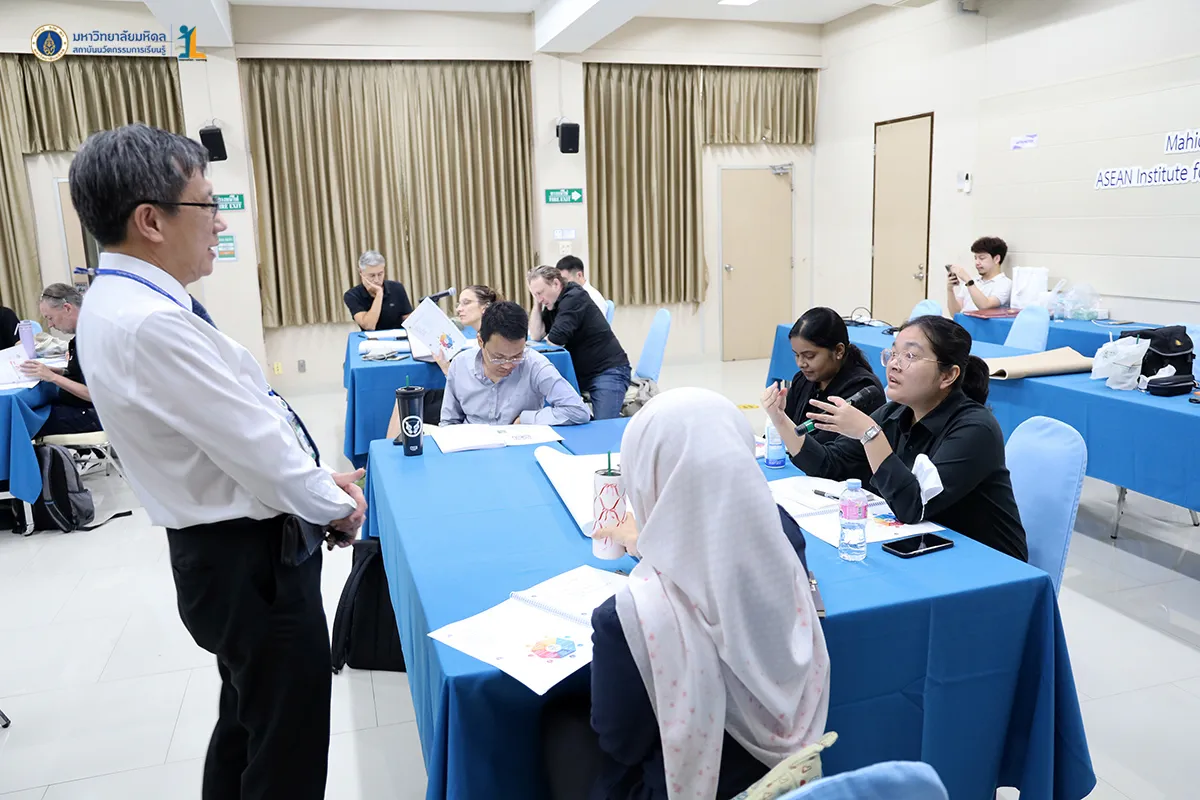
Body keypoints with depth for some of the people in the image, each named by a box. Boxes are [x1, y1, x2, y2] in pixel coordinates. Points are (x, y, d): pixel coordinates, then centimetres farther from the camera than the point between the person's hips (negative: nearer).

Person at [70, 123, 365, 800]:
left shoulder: (121, 302, 6)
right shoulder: (150, 323, -27)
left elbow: (242, 423, 10)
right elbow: (255, 444, -23)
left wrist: (320, 477, 7)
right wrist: (336, 506, -7)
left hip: (229, 548, 10)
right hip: (252, 561, -10)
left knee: (247, 723, 27)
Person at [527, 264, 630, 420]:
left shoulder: (574, 298, -17)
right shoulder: (552, 305, 10)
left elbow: (554, 341, -22)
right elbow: (536, 336, 3)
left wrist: (547, 339, 2)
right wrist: (537, 304, -2)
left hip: (608, 371, -9)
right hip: (580, 372, 9)